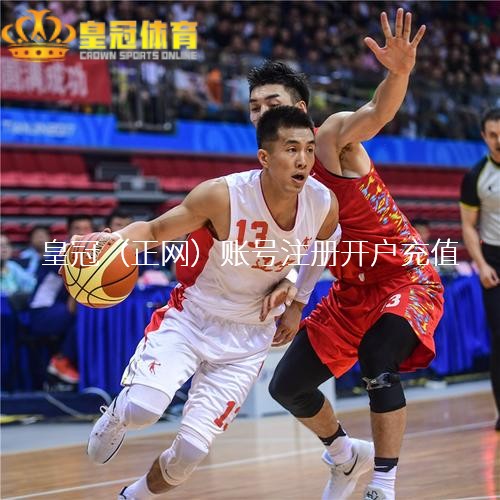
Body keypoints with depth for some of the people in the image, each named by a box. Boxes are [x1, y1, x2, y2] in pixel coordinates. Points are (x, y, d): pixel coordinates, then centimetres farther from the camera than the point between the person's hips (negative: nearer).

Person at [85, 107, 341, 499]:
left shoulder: (324, 205, -15)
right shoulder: (222, 195, -25)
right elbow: (155, 230, -14)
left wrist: (293, 284, -2)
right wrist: (116, 239, -34)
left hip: (247, 336, 2)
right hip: (191, 316, -2)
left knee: (191, 452, -3)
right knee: (142, 410, -26)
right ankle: (118, 415, 13)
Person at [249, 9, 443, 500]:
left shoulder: (333, 137, -18)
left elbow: (377, 112, -41)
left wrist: (398, 72, -62)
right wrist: (293, 303, -4)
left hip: (407, 277, -7)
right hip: (351, 290, 8)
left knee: (377, 365, -32)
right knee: (287, 386, 8)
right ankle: (346, 456, 35)